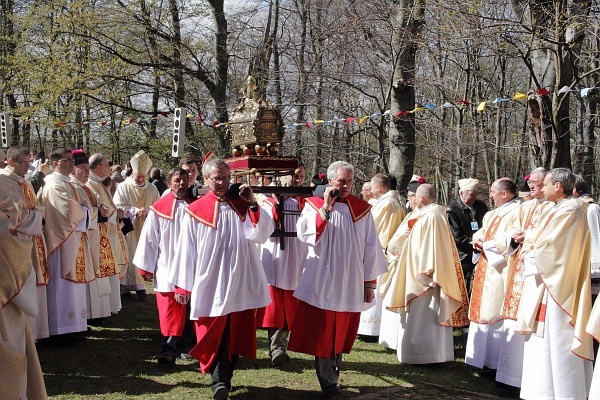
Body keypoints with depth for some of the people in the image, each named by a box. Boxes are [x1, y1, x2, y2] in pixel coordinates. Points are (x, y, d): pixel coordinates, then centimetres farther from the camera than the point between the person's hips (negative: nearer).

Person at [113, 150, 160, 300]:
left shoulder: (152, 189, 8)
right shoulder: (123, 187, 1)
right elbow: (118, 207, -6)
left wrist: (146, 211, -15)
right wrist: (136, 211, -17)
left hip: (145, 230, 2)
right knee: (128, 257, -1)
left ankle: (140, 286, 1)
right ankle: (126, 286, 4)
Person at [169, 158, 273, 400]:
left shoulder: (242, 205, 4)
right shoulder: (196, 211, 0)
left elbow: (261, 235, -9)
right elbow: (186, 250, 2)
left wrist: (252, 203, -17)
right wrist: (182, 285, 2)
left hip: (242, 283, 2)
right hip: (210, 284, -2)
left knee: (236, 334, 10)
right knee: (213, 334, -3)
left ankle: (223, 379, 24)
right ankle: (219, 380, 3)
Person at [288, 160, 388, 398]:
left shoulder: (362, 209, 3)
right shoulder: (314, 205, -2)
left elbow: (370, 247, 4)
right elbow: (303, 234, -18)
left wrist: (369, 282, 3)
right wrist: (326, 208, -19)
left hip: (350, 285, 2)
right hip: (321, 282, -2)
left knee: (341, 335, 11)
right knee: (322, 334, 1)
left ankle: (330, 380, 26)